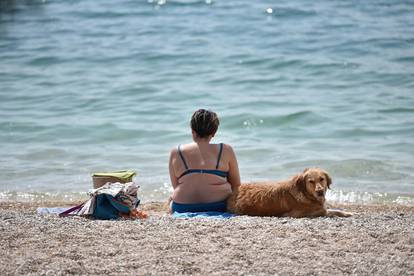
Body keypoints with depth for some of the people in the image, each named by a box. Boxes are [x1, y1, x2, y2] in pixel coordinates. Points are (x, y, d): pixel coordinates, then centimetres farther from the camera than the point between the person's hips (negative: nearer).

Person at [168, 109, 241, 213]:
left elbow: (175, 186, 9)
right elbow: (236, 185, 6)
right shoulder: (226, 151, -1)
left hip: (183, 209, 2)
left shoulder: (176, 153, 2)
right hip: (219, 207, -2)